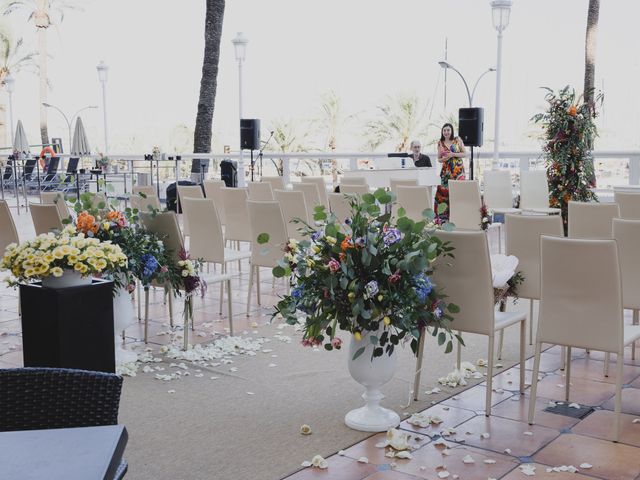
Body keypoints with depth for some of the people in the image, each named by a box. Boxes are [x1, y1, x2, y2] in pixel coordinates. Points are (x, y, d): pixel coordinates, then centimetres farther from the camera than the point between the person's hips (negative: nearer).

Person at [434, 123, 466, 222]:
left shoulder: (457, 140, 2)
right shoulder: (440, 143, 9)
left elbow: (465, 154, 2)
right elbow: (439, 159, 15)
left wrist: (453, 154, -11)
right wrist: (443, 159, -8)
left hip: (458, 169, -2)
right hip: (446, 170, 2)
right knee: (444, 192, -4)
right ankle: (443, 215, 3)